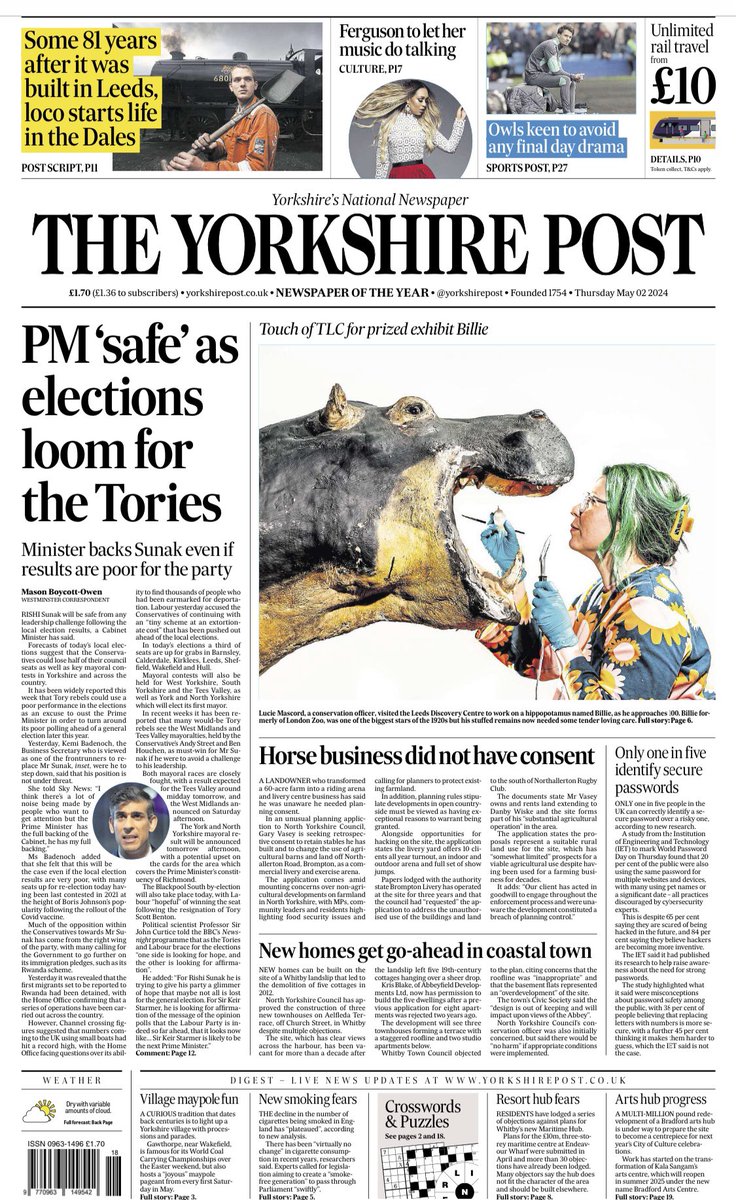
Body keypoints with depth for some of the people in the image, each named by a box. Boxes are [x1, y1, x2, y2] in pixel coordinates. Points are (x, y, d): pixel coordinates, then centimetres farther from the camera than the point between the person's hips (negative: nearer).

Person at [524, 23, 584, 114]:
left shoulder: (557, 47, 17)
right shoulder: (550, 45, -17)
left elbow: (559, 70, 16)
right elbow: (555, 70, -22)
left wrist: (574, 77, -2)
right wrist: (573, 76, -17)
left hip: (541, 74, 10)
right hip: (533, 75, -10)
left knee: (572, 83, 7)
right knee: (565, 80, -24)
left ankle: (572, 111, 2)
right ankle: (566, 112, -21)